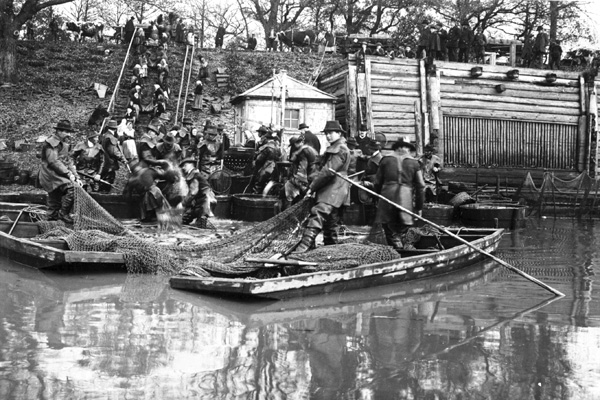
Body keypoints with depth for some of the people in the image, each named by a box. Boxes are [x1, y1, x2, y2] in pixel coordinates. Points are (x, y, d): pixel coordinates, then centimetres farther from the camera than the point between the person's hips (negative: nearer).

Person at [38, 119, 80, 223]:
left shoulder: (63, 144, 20)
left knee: (55, 204, 11)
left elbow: (68, 162, 20)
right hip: (51, 175, -10)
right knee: (72, 187, -25)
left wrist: (76, 177, 9)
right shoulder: (51, 143, -11)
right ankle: (63, 213, -17)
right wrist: (68, 173, -24)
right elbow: (53, 161, -20)